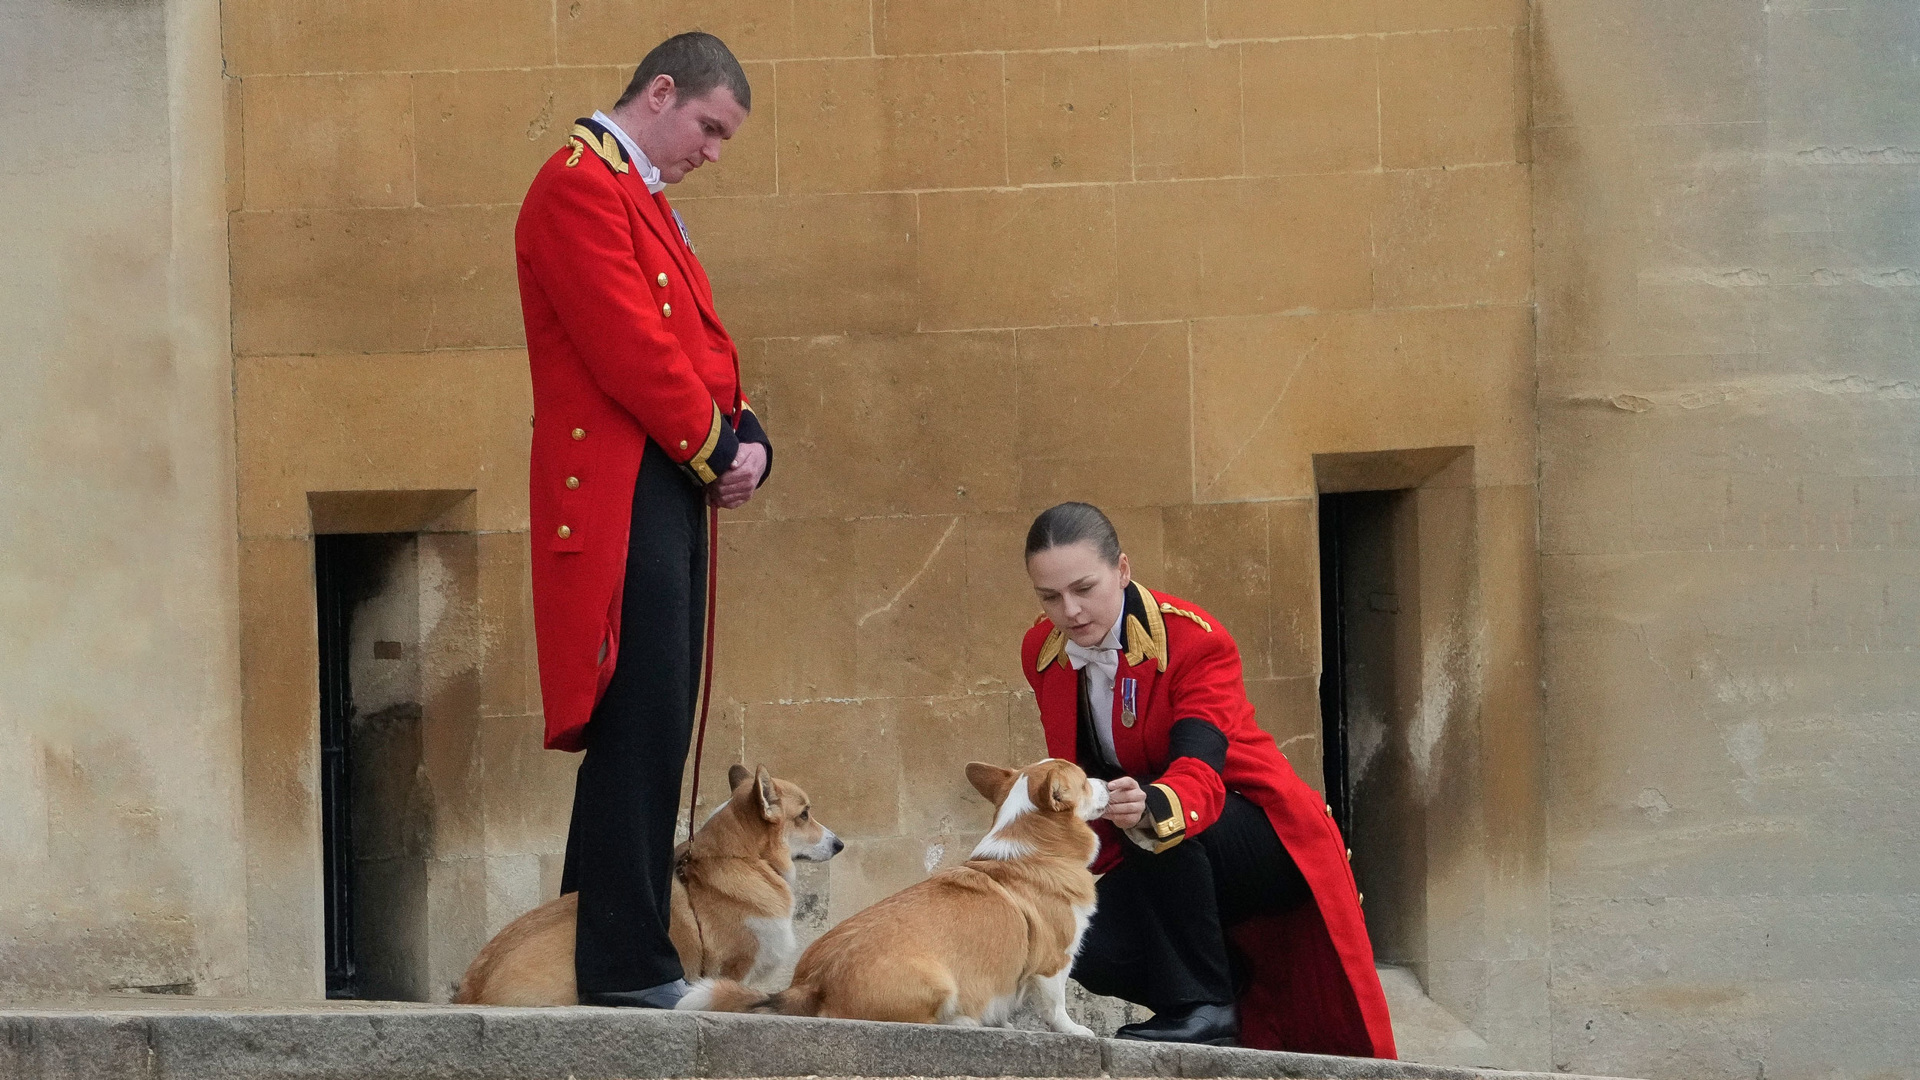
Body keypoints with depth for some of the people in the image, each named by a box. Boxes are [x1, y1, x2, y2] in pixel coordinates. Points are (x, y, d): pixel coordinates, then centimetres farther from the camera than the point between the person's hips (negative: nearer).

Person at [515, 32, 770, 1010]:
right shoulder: (579, 186, -10)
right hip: (621, 495, -10)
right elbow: (629, 348, -18)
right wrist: (717, 450, -8)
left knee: (645, 734, 11)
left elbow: (697, 345, 21)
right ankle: (628, 965, -9)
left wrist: (744, 440, 3)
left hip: (668, 498, 10)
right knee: (641, 730, -10)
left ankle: (598, 946, 16)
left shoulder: (638, 196, 22)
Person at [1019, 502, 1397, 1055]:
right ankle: (1235, 984, 6)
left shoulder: (1195, 640, -22)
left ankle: (1201, 1007, -25)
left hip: (1267, 843, -6)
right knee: (1090, 952, -23)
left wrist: (1147, 808, -59)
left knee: (1161, 828, -38)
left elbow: (1200, 773, -37)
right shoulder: (1042, 651, -3)